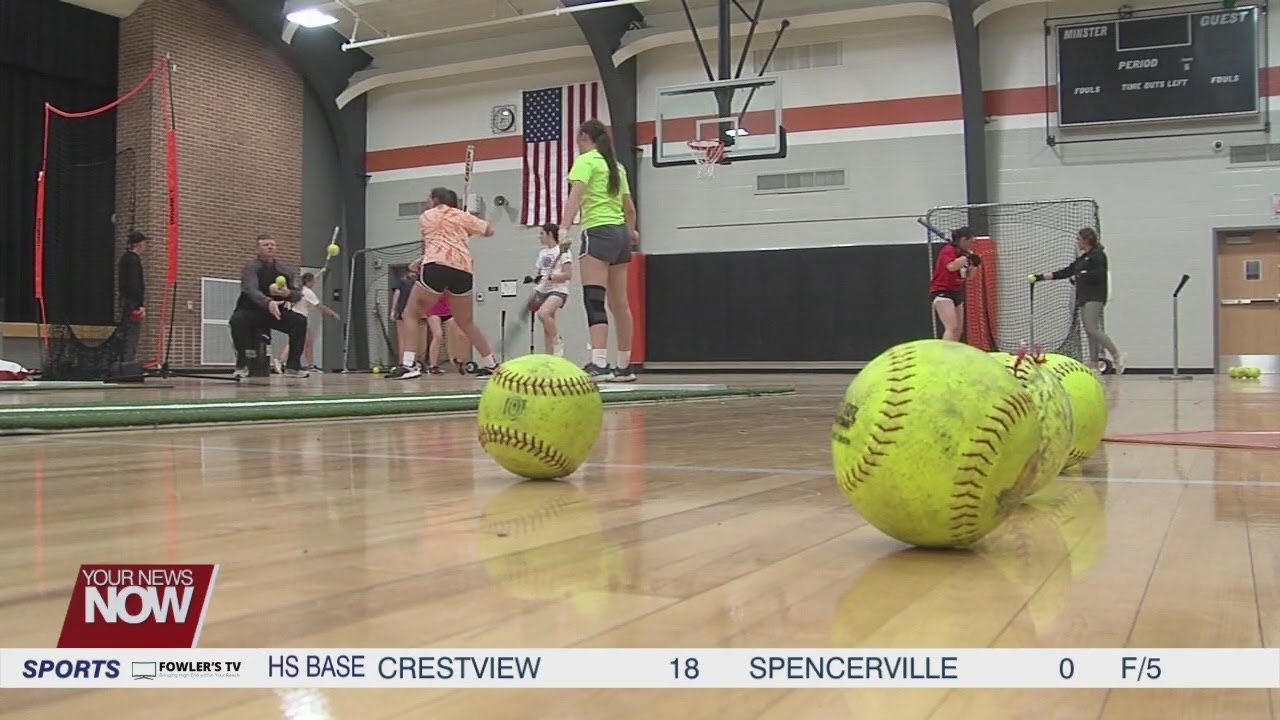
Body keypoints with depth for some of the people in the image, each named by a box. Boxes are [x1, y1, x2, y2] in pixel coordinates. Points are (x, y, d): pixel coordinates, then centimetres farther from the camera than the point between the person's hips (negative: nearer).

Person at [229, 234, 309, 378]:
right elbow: (251, 290, -30)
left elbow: (298, 295, 8)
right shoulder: (251, 267, -11)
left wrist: (288, 293, -18)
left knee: (300, 321, -21)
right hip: (250, 311, -4)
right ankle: (242, 365, -20)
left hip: (275, 312, 4)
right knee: (237, 319, -36)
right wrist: (268, 303, -50)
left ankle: (292, 366, -12)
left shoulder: (285, 270, 5)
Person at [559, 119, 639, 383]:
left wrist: (564, 227, -29)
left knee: (594, 300, -17)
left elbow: (576, 194, -18)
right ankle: (625, 366, 18)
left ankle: (599, 364, -30)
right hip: (620, 234, 8)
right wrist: (631, 232, 44)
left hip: (598, 232, -8)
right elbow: (629, 208, 27)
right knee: (619, 304, 12)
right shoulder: (616, 166, 19)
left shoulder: (586, 160, -2)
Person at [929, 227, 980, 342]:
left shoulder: (962, 253, 11)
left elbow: (967, 276, 20)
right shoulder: (948, 250, -14)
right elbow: (951, 266, -36)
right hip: (942, 293, -10)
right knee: (952, 327, -24)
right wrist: (967, 257, -23)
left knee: (959, 330, 15)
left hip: (956, 293, 10)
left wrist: (973, 263, 2)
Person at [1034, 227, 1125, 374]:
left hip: (1095, 297, -9)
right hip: (1084, 298, 9)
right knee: (1089, 331, 5)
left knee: (1092, 328, -18)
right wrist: (1041, 277, 17)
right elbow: (1065, 272, 20)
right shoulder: (1081, 258, 20)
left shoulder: (1098, 255, -6)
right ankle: (1094, 365, 5)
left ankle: (1117, 355, -12)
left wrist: (1078, 277, -6)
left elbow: (1097, 275, -19)